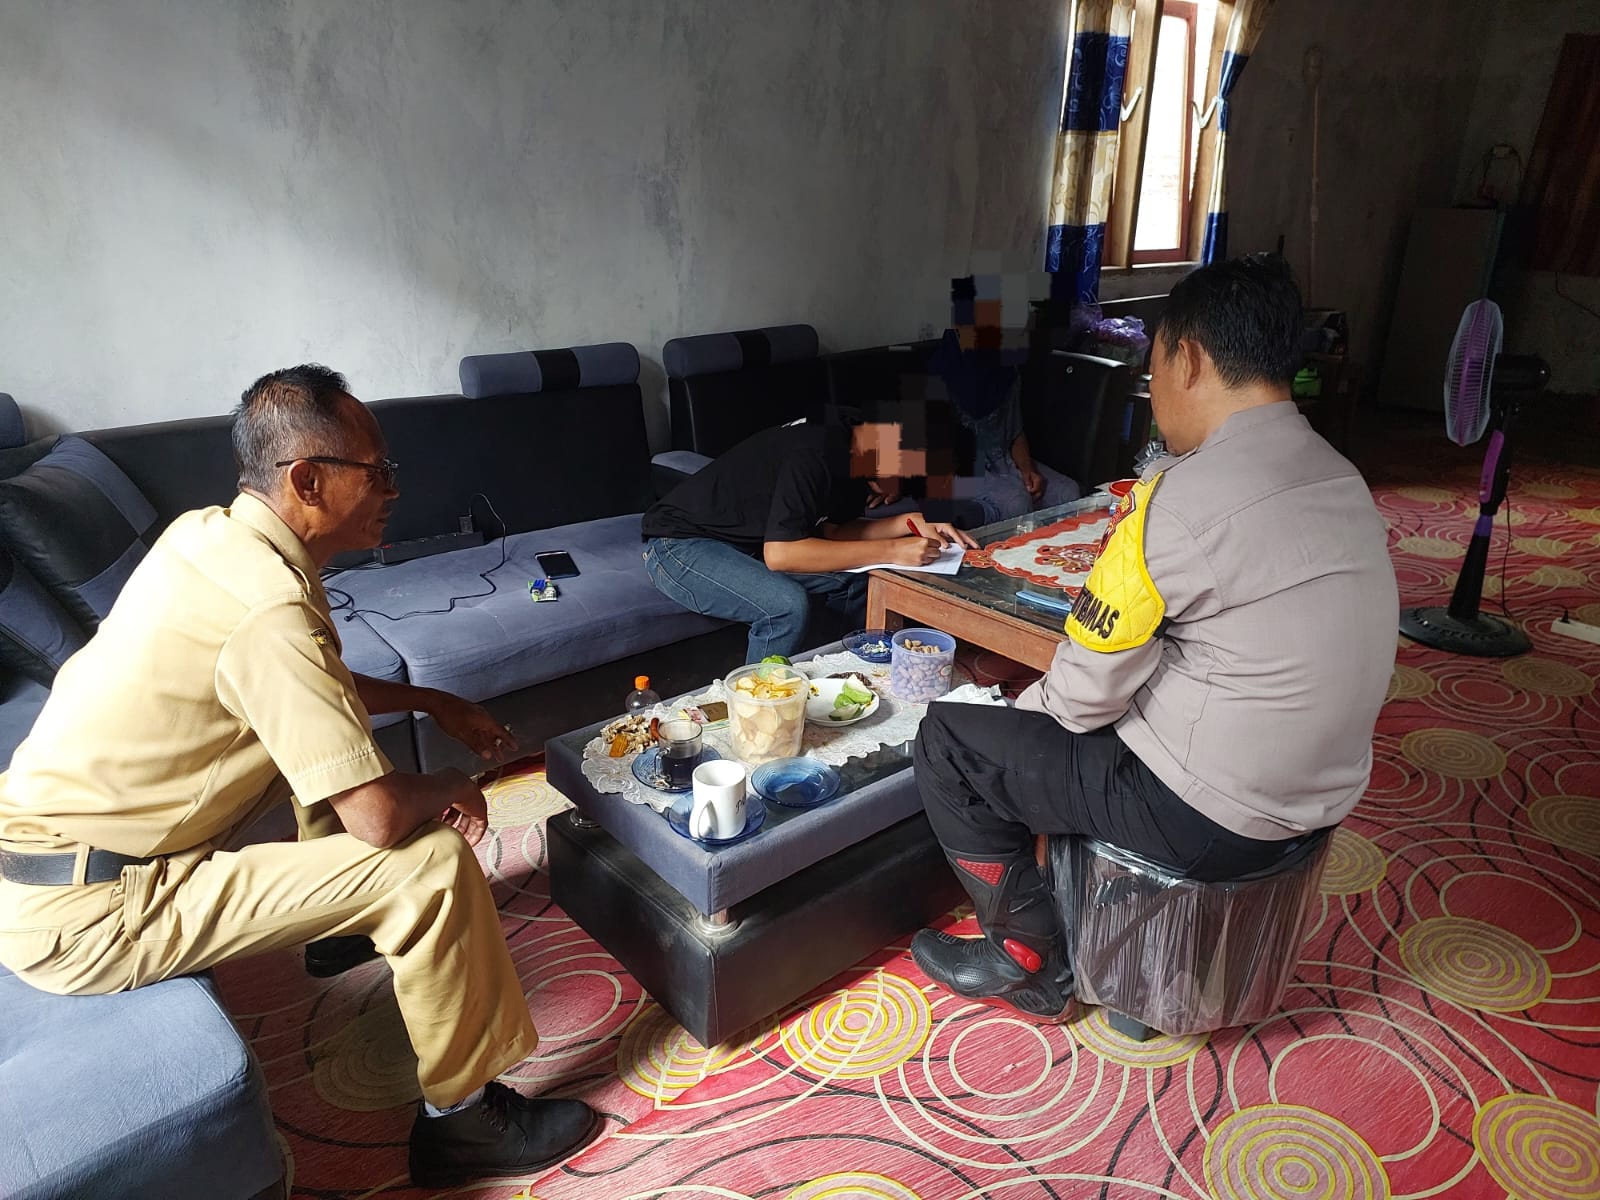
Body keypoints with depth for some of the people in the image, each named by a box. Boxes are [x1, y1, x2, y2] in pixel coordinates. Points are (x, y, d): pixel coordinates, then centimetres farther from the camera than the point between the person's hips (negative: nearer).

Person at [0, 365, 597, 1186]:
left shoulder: (207, 533, 0)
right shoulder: (269, 607, -28)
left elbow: (314, 689, 17)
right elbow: (381, 818, -27)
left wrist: (433, 702, 11)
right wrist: (450, 791, -6)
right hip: (77, 913, -10)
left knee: (329, 728, 19)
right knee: (431, 864, -17)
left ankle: (349, 919, 37)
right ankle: (463, 1117, 3)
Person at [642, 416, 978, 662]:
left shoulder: (848, 455, -2)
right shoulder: (813, 456, -30)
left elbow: (832, 531, 5)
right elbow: (779, 553, -35)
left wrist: (909, 524, -10)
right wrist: (891, 551, -33)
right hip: (678, 543, -8)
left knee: (852, 579, 1)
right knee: (788, 605, -30)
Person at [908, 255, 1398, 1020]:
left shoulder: (1183, 498, -24)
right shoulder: (1338, 478, 3)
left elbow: (1085, 696, -17)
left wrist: (1028, 703, 4)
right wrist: (1131, 564, 6)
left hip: (1209, 818, -9)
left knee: (947, 740, 1)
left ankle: (1032, 965, 16)